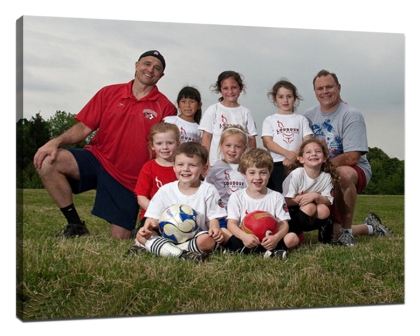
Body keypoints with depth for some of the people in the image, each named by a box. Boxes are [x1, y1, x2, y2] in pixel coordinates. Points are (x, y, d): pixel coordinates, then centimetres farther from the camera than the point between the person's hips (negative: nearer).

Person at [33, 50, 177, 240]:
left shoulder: (165, 108, -1)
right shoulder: (109, 93, 5)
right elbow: (84, 127, 3)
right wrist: (56, 142, -15)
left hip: (128, 179, -2)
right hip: (98, 158, 2)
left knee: (120, 238, -7)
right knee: (47, 161, -23)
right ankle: (75, 226, -8)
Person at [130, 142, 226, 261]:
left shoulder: (208, 190, 1)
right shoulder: (165, 190, 4)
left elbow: (212, 218, 0)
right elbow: (154, 218, 2)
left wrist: (214, 228, -24)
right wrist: (149, 225, -22)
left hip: (195, 237, -1)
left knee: (209, 240, -35)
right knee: (141, 235, -20)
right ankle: (181, 254, -34)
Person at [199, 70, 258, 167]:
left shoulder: (245, 112, 7)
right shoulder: (213, 110, 3)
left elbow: (252, 139, 8)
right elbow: (206, 137, 1)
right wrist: (206, 162, -5)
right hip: (216, 162, -1)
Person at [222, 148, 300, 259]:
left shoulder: (277, 197, 4)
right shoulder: (236, 197, 2)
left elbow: (283, 224, -3)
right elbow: (232, 223, -7)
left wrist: (276, 237, -27)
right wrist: (244, 236, -29)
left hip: (268, 241, 0)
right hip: (245, 240, 0)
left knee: (293, 238, -23)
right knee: (222, 233, -27)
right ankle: (272, 251, -32)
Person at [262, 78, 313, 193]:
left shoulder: (301, 119, 16)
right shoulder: (270, 120, 12)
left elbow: (307, 141, 4)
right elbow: (267, 142, -2)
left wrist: (294, 156, -14)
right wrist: (287, 154, -16)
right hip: (276, 163, -1)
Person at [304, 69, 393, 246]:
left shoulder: (351, 115, -16)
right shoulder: (309, 115, 3)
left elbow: (352, 158, -23)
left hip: (356, 170, -6)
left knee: (342, 173, -43)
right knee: (332, 233, 3)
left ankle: (347, 231, -24)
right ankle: (370, 227, 35)